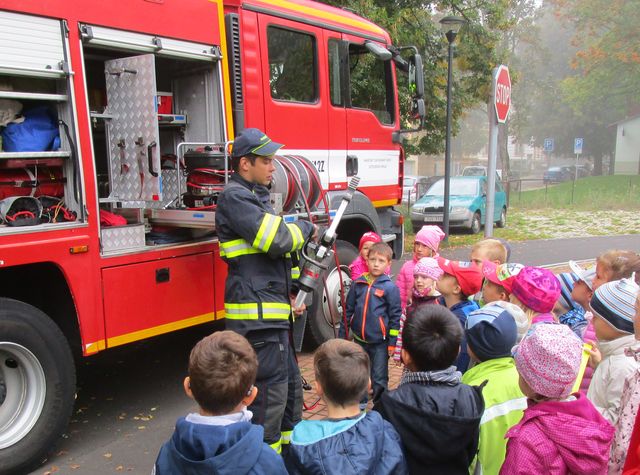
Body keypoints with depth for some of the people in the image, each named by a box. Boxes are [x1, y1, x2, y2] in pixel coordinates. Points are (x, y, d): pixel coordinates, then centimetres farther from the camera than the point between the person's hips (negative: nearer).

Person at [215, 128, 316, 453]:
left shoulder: (254, 196, 20)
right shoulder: (235, 197, -13)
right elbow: (277, 240, -23)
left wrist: (290, 296, 20)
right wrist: (305, 227, -2)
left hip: (272, 312, 11)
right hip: (258, 314, -11)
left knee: (290, 386, 20)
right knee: (269, 393, -5)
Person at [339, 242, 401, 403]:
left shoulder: (390, 287, -9)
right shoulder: (358, 284, 2)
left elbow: (395, 316, -5)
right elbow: (348, 310, 10)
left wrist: (392, 341, -6)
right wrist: (342, 335, 10)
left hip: (379, 341, -4)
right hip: (359, 339, 4)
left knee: (379, 378, 6)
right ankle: (360, 403, 33)